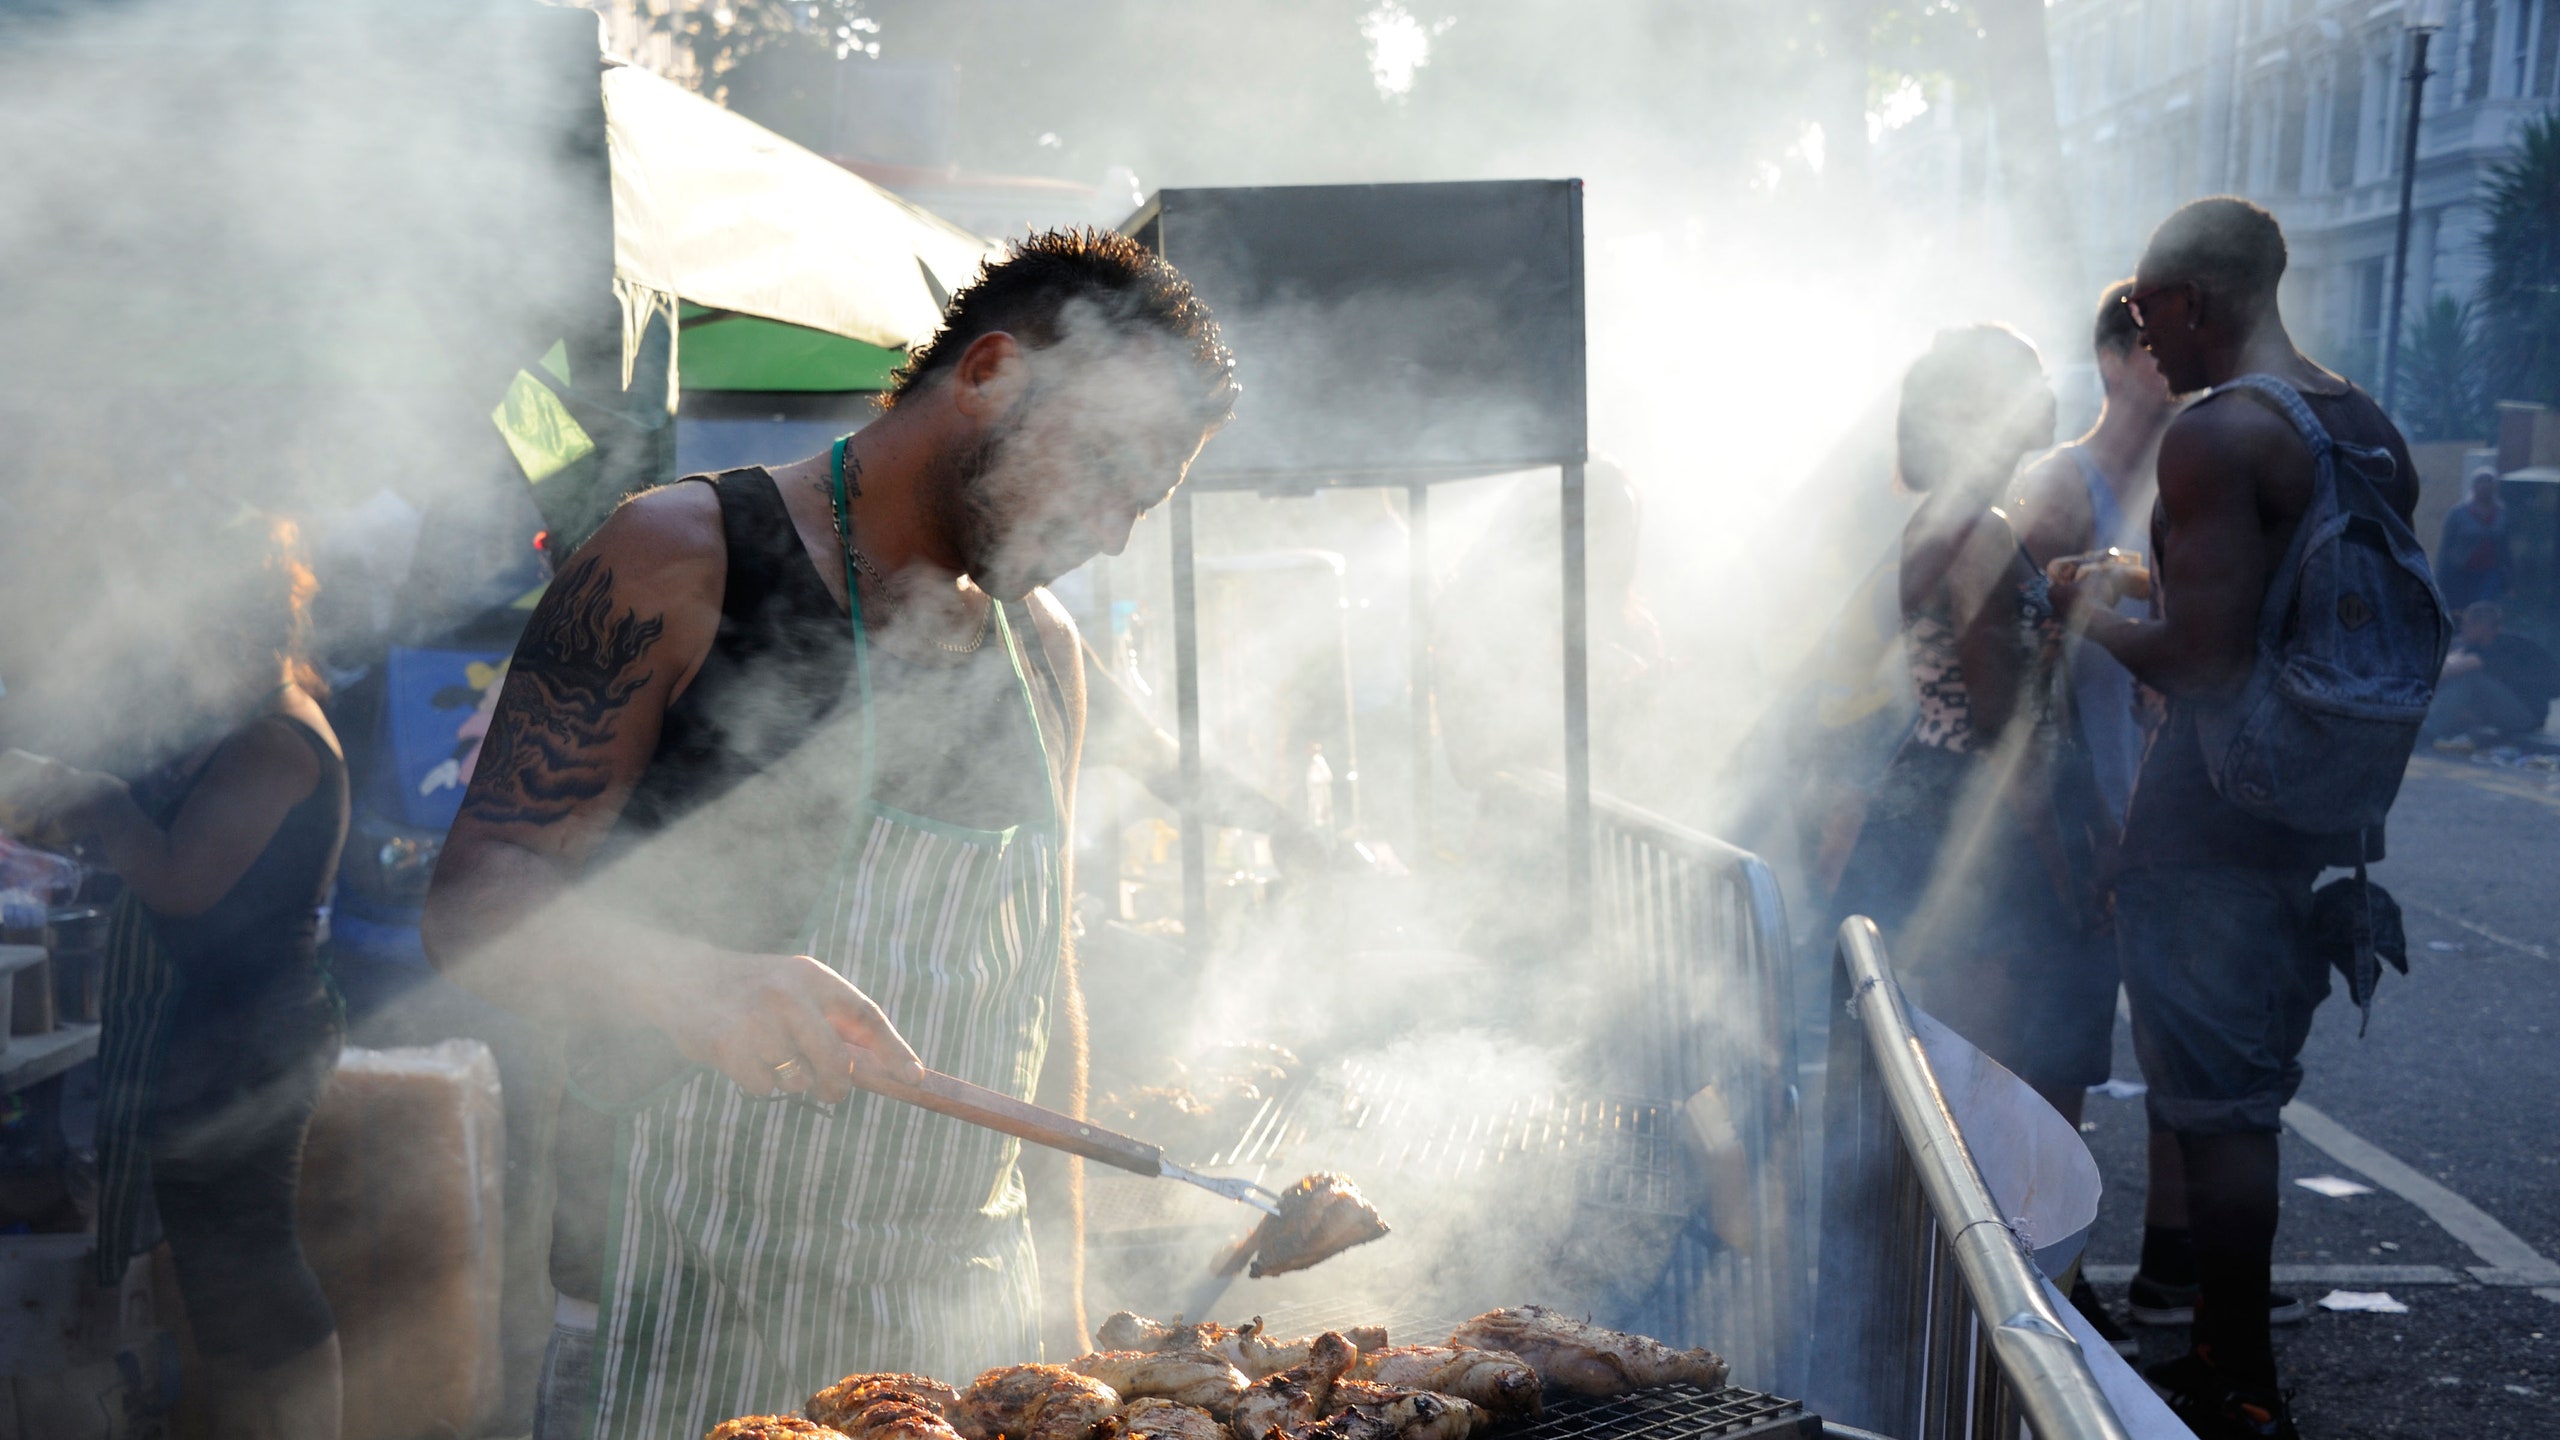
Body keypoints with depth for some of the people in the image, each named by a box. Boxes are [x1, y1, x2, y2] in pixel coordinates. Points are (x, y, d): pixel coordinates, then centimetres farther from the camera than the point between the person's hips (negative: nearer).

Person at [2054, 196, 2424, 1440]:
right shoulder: (2372, 430, 9)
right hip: (2333, 811, 9)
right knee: (2245, 1089, 19)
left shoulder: (2213, 439, -18)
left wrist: (2095, 618, -5)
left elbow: (2206, 661, -23)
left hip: (2218, 812, -9)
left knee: (2212, 1101, 1)